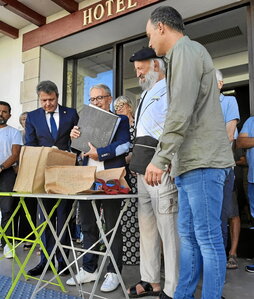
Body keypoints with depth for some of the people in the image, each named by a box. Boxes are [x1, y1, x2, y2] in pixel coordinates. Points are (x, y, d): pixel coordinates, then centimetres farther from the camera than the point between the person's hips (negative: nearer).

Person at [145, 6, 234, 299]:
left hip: (202, 162, -10)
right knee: (188, 235, 12)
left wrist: (160, 158, -17)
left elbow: (181, 112, -17)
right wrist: (169, 159, 18)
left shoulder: (186, 49, -4)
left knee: (208, 239, -3)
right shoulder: (183, 54, 25)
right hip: (191, 162, 10)